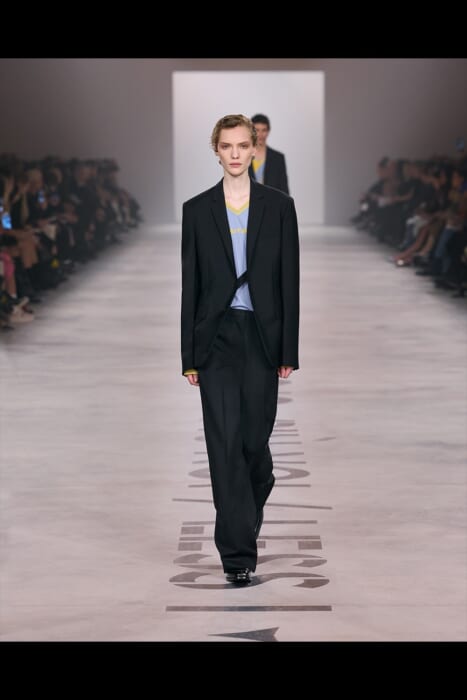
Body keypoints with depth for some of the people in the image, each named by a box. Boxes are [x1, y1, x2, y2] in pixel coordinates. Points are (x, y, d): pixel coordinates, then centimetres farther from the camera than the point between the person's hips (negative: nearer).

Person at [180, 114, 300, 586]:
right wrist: (189, 356, 0)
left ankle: (250, 507, 36)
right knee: (225, 441, -5)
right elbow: (190, 284, 4)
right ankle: (238, 551, -2)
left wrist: (289, 352, -2)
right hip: (217, 335, 0)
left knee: (255, 436, 5)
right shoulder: (197, 209, 4)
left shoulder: (279, 206, 3)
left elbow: (289, 280, 2)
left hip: (261, 335, 0)